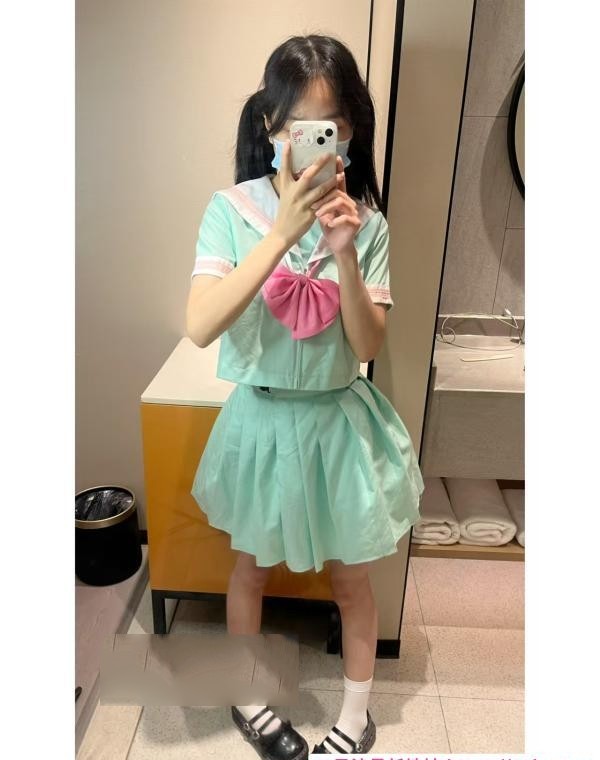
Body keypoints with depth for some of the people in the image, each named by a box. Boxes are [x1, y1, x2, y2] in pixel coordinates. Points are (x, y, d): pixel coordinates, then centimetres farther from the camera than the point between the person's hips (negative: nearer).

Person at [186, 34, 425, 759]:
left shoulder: (365, 221, -7)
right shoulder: (232, 209, -12)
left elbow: (367, 345, -11)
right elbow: (199, 329, -24)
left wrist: (344, 250, -25)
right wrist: (282, 234, -30)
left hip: (340, 421, 1)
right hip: (262, 419, -1)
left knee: (351, 577, 17)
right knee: (251, 566, 20)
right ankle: (248, 697, 48)